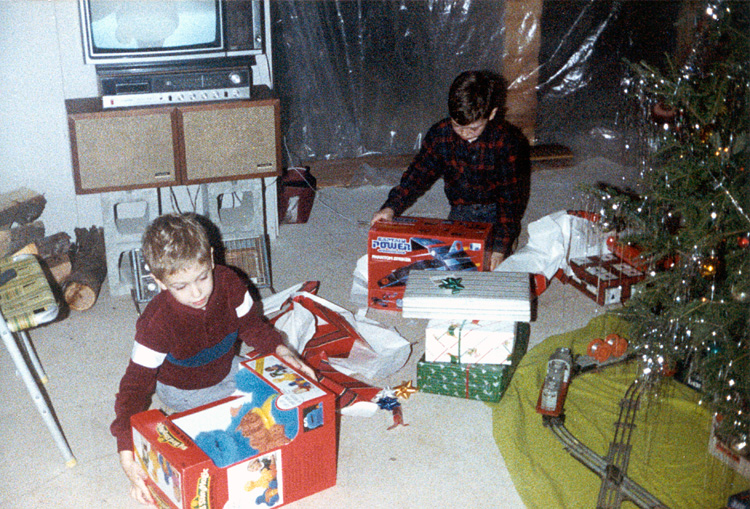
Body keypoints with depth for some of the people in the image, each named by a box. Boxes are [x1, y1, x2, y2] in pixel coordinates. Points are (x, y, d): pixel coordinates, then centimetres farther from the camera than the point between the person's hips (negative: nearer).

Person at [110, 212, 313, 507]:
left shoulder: (227, 283, -22)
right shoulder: (156, 324, -33)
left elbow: (252, 326, -5)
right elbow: (135, 386, -29)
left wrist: (279, 350, -26)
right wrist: (127, 456, -38)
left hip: (225, 370, 5)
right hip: (183, 391, -5)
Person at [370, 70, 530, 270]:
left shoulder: (508, 141, -18)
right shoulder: (440, 134, -9)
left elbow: (512, 195, -17)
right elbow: (419, 174, -1)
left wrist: (500, 247, -24)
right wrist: (392, 207, -19)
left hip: (496, 212, -2)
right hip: (460, 210, 3)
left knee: (490, 265, -21)